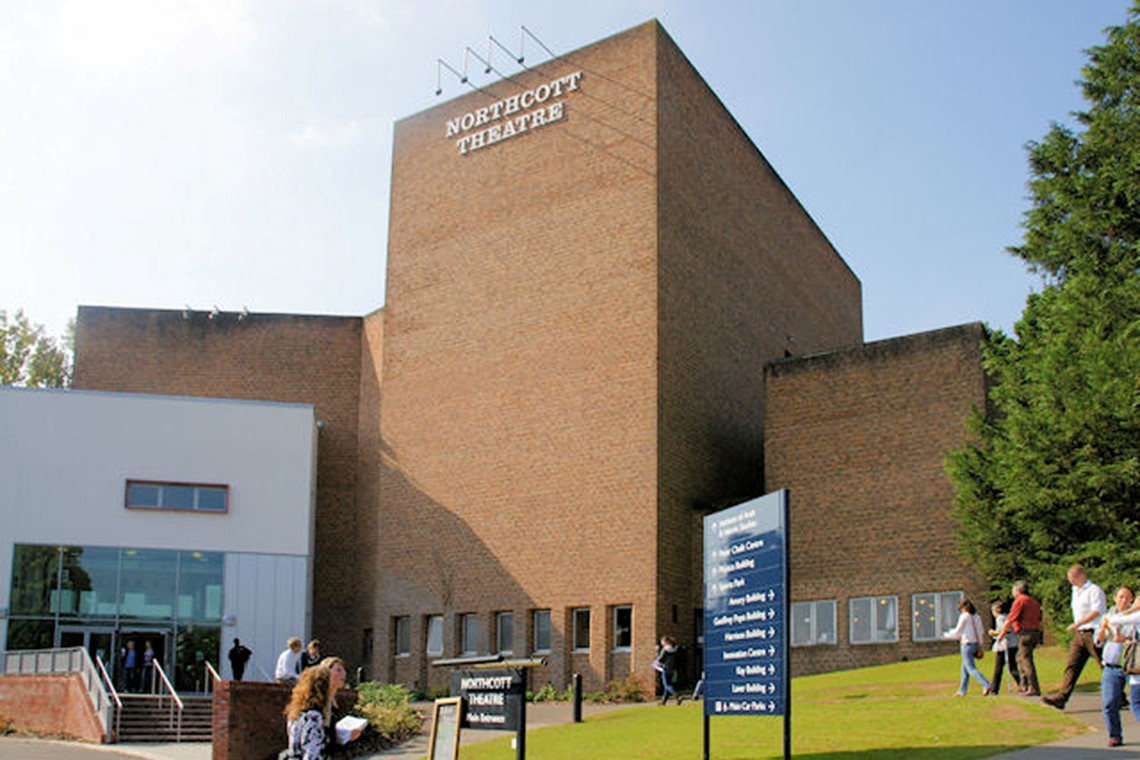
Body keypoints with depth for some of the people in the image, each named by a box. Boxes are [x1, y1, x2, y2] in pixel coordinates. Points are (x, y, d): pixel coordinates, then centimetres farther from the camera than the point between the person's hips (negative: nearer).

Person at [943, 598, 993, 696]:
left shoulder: (964, 617, -12)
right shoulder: (977, 617, 8)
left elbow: (957, 632, -9)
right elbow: (980, 632, 12)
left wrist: (946, 635, 7)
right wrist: (979, 645, 21)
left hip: (967, 644, -8)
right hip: (975, 643, 8)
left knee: (971, 669, -6)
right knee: (964, 667, 17)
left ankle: (987, 685, -22)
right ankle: (962, 691, 20)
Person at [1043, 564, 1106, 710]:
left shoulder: (1094, 590, -9)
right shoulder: (1076, 591, 18)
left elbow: (1096, 612, -20)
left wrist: (1077, 623, -25)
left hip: (1093, 633, -8)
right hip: (1079, 634, 8)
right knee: (1072, 666, 0)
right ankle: (1061, 697, -6)